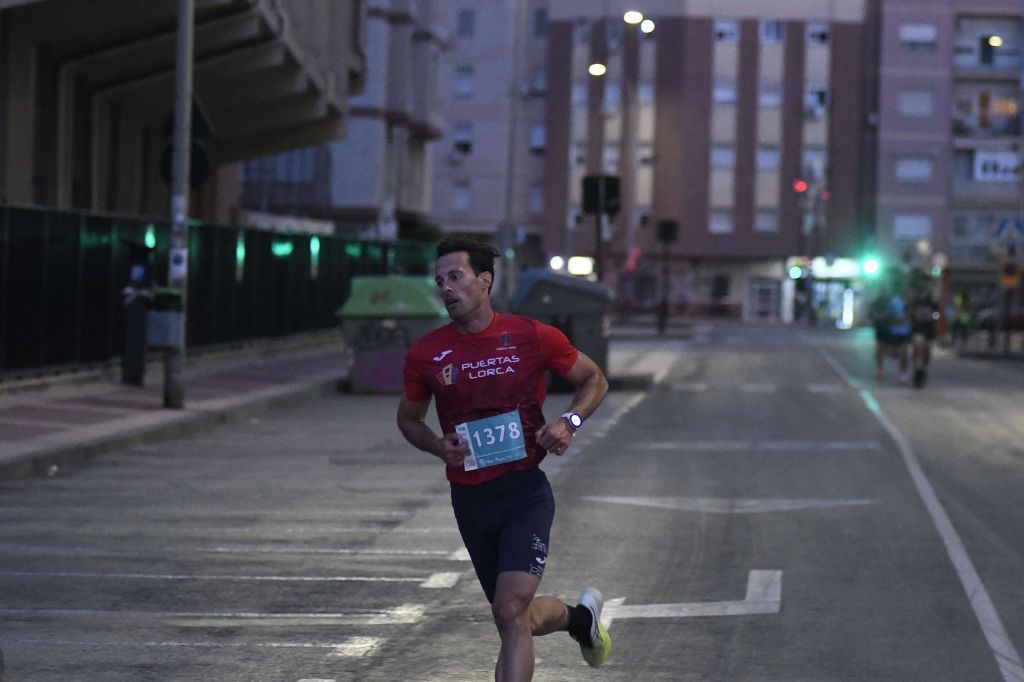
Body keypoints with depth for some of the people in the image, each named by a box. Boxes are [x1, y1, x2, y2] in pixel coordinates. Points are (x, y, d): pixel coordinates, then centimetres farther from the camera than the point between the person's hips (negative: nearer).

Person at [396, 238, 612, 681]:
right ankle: (580, 616, 48)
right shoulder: (426, 355, 0)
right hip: (469, 499, 4)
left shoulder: (532, 337, -6)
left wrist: (569, 422, -9)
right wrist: (438, 446, -5)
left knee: (511, 613, -19)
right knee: (518, 619, 16)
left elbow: (594, 380, 9)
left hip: (524, 490, -4)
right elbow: (408, 417, 16)